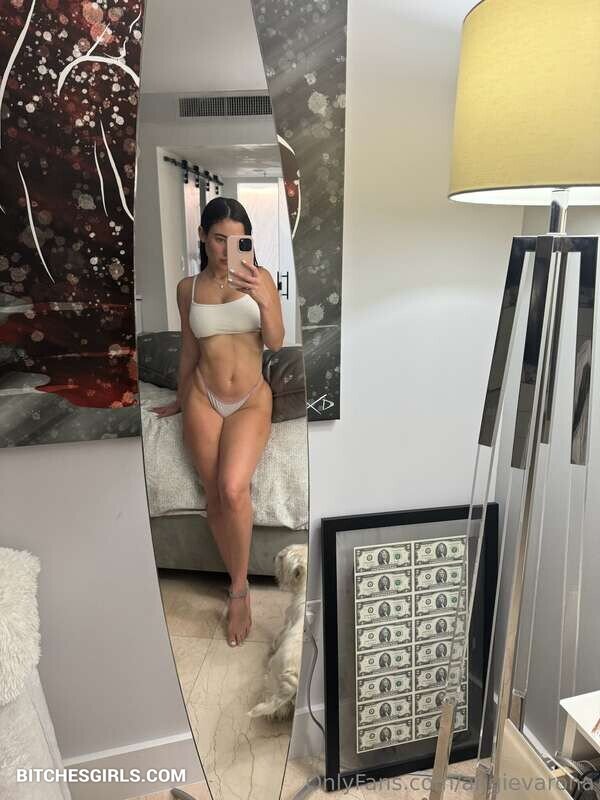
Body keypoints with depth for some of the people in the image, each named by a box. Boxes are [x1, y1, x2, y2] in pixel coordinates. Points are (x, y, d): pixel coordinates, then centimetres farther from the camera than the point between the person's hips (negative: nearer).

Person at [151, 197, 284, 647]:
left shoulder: (260, 278, -1)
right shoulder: (188, 288, 4)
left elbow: (276, 343, -10)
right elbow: (189, 349, 14)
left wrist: (263, 299, -27)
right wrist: (180, 400, 22)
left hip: (252, 400, -2)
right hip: (204, 398, 2)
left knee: (233, 489, -23)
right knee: (215, 496, -5)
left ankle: (238, 589, 0)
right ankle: (241, 585, 19)